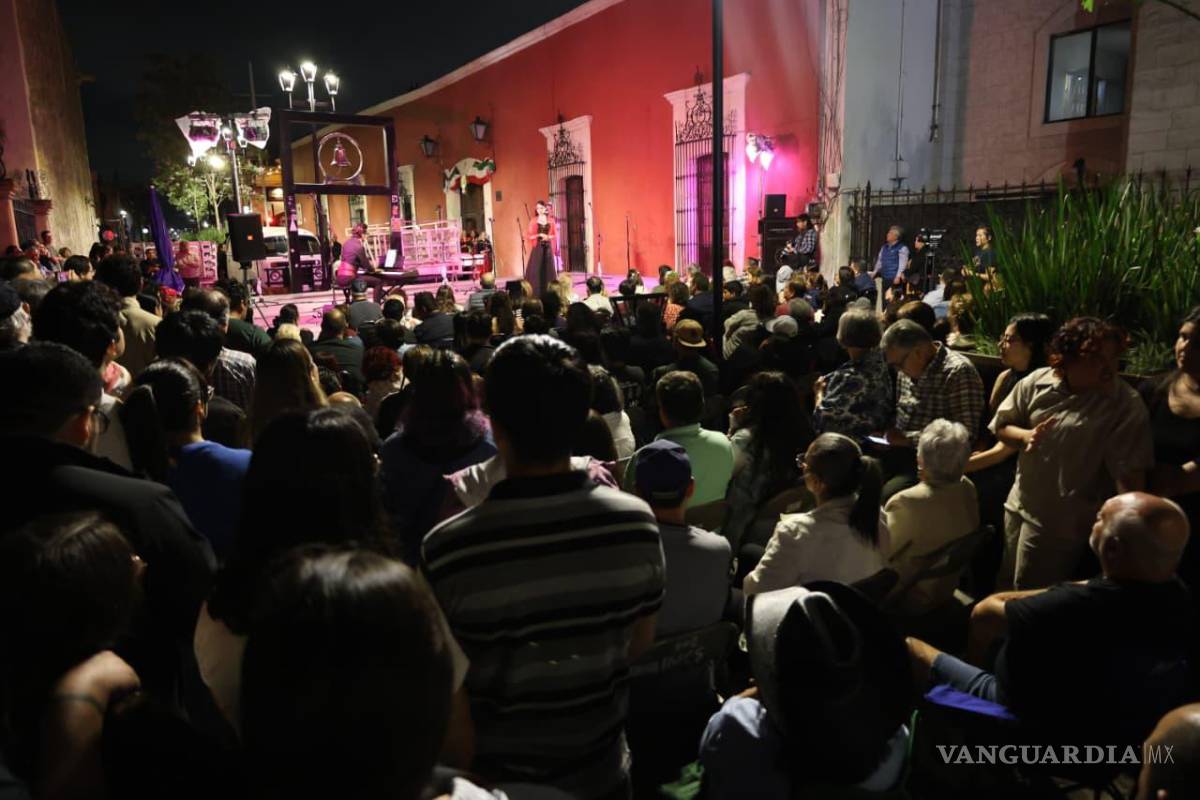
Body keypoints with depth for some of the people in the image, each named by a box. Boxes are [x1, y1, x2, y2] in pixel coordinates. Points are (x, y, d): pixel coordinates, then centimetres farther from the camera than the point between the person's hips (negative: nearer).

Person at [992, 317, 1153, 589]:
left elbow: (1129, 474, -19)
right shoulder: (1036, 383, -5)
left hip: (1064, 520, -5)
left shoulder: (1127, 405, -17)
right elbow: (1001, 426, 6)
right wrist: (1025, 436, -15)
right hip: (1020, 504, 5)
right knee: (1007, 583, 22)